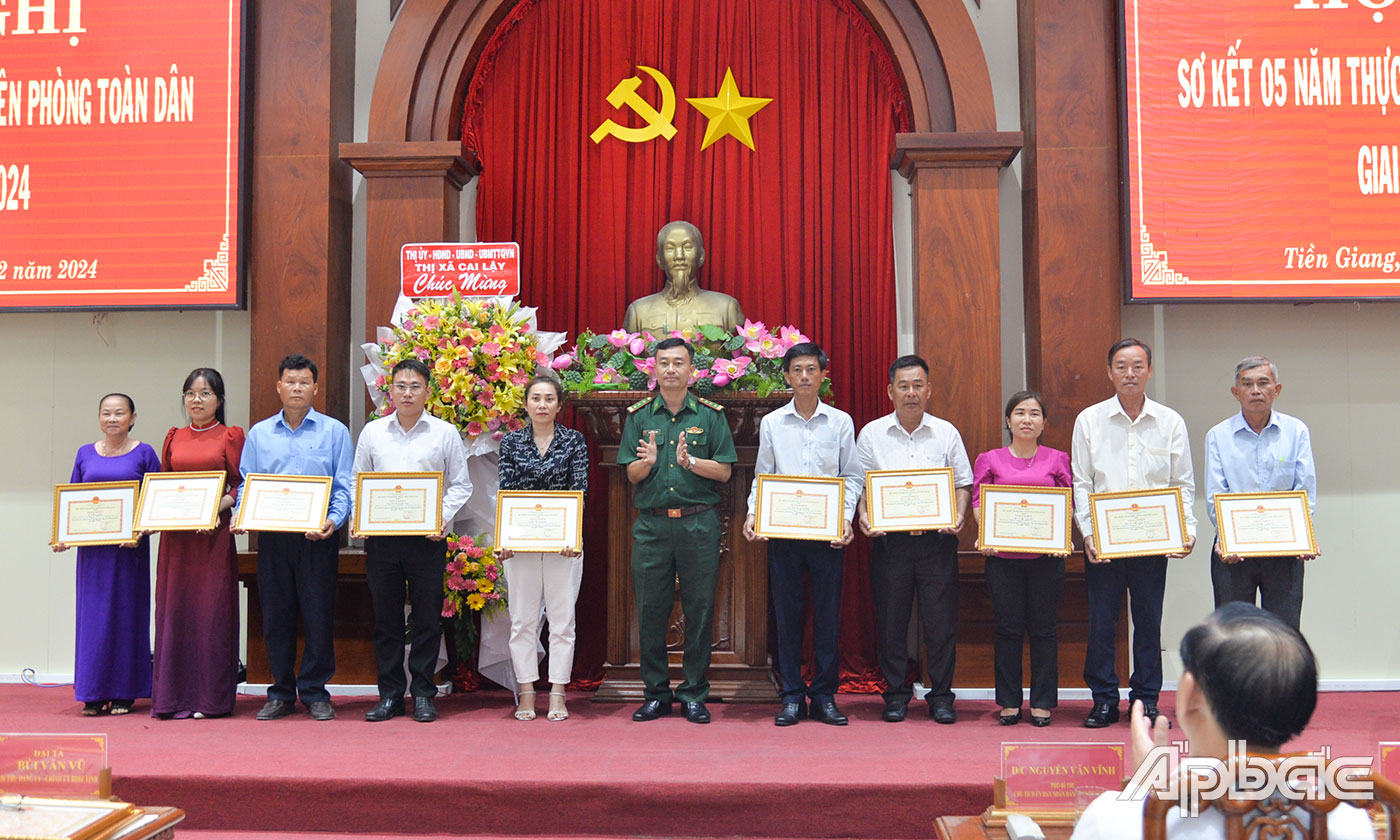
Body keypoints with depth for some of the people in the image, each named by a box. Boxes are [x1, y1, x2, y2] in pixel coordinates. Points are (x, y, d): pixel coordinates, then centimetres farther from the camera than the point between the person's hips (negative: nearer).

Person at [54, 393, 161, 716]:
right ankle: (95, 693, 10)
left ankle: (124, 692, 10)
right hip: (92, 545, 3)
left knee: (126, 613, 2)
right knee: (92, 614, 3)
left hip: (129, 545, -3)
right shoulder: (85, 454, 11)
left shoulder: (144, 453, 2)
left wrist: (141, 532, -16)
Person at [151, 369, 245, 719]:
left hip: (213, 533, -4)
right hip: (175, 535, 4)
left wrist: (216, 507, -17)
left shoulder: (230, 436, 3)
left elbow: (241, 486, -1)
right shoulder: (174, 438, 14)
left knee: (211, 609, -2)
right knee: (174, 607, 4)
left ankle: (210, 698, 4)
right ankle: (174, 696, 12)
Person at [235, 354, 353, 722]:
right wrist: (240, 513, -5)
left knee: (318, 615, -1)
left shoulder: (334, 432, 5)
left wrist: (333, 520, -16)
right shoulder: (259, 433, 13)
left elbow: (344, 487, 0)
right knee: (276, 616, 6)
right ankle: (281, 694, 17)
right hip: (272, 537, 3)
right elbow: (246, 483, 15)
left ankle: (315, 692, 11)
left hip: (318, 538, -2)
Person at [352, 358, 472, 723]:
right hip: (380, 534, 2)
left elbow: (460, 485, 6)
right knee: (385, 616, 6)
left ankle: (423, 694, 12)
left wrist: (444, 517, -10)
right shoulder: (372, 432, 11)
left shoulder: (445, 433, 4)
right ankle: (389, 694, 16)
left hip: (427, 537, -2)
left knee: (428, 617, 1)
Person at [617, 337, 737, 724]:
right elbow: (632, 474, 6)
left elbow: (724, 471, 1)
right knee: (651, 609, 4)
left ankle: (694, 695, 14)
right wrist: (648, 461, -14)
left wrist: (690, 461, -15)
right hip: (651, 524, 1)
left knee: (699, 609, 2)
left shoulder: (711, 415, 6)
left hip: (699, 522, -1)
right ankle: (656, 693, 16)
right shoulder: (638, 416, 9)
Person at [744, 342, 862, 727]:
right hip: (782, 530, 0)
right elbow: (761, 476, 10)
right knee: (787, 613, 3)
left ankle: (824, 695, 13)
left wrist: (846, 516, -7)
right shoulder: (771, 423, 8)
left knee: (827, 613, 3)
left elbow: (852, 476, 8)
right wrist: (753, 513, -5)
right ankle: (792, 697, 12)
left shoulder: (840, 422, 7)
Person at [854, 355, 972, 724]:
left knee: (941, 620, 1)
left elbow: (963, 484, 9)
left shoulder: (946, 433, 8)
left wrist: (958, 517, -8)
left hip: (937, 540, 0)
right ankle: (896, 694, 17)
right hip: (889, 539, 0)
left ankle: (941, 695, 14)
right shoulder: (871, 434, 7)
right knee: (891, 620, 5)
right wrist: (863, 516, -10)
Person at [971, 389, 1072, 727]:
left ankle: (1042, 703, 15)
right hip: (1003, 556, 0)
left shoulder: (1057, 459, 8)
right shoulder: (990, 460, 7)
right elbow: (979, 500, 6)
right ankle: (1009, 702, 14)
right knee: (1008, 629, 4)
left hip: (1046, 556, 0)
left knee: (1043, 629, 5)